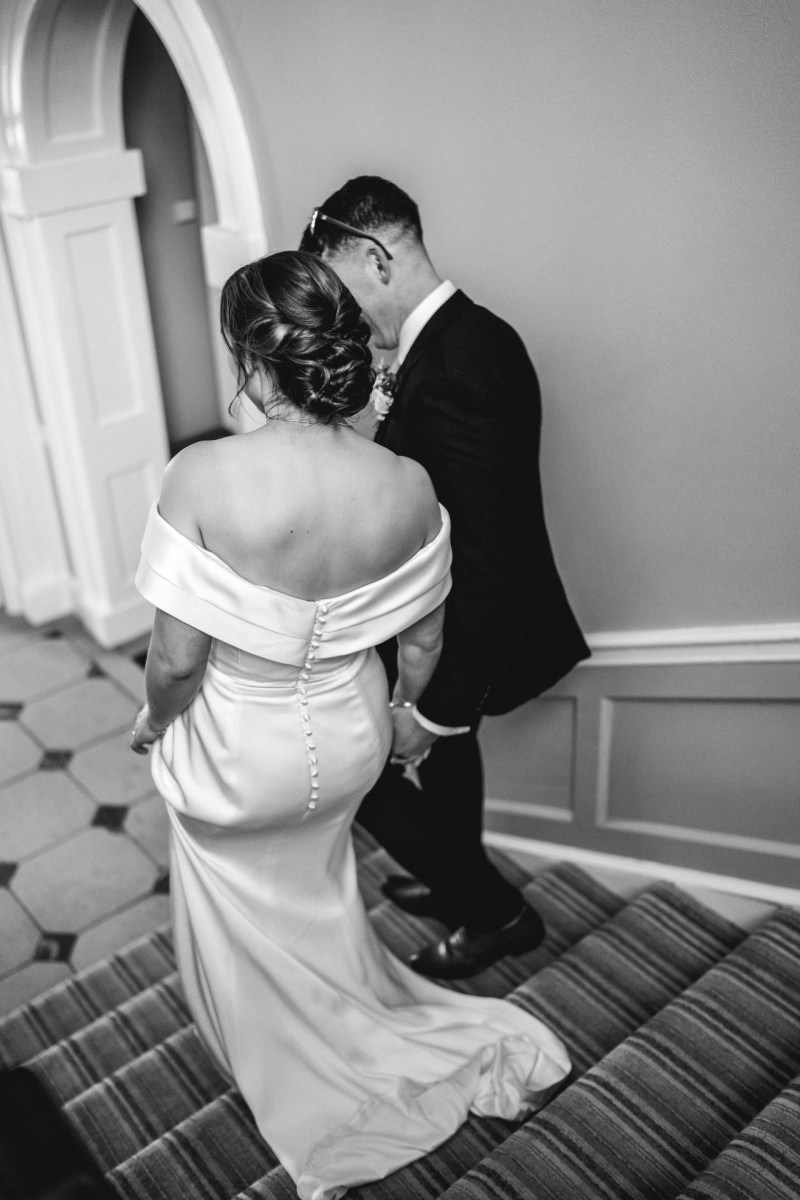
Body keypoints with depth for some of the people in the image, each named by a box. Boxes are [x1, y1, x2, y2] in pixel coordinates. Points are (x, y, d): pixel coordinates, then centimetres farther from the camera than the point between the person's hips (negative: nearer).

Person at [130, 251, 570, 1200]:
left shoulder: (203, 478, -30)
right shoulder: (407, 486, -17)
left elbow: (177, 656, -23)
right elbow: (423, 639, -4)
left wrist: (155, 719, 0)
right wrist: (407, 705, 17)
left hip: (237, 757, -3)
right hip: (348, 741, 4)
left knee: (248, 937, 28)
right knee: (313, 903, 33)